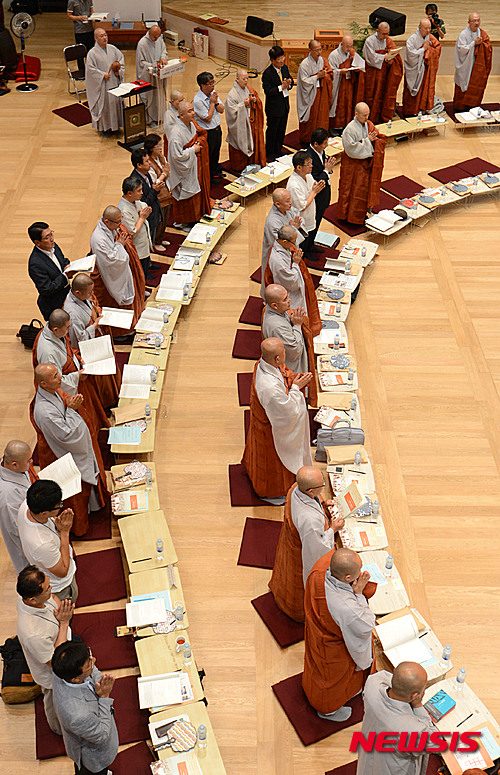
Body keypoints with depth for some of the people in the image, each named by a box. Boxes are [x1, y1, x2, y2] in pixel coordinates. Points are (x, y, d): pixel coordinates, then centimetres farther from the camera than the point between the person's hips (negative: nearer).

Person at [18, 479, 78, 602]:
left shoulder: (26, 506, -26)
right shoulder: (42, 545, -48)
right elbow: (62, 572, -29)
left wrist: (57, 520, -21)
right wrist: (64, 532, -33)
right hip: (59, 587, -7)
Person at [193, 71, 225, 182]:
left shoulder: (213, 93, -1)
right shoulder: (197, 100, -25)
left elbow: (222, 110, 4)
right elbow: (208, 118, -23)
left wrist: (216, 102, -16)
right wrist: (212, 102, -18)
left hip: (217, 129, 7)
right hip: (208, 133, -7)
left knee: (216, 152, 25)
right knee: (208, 156, 9)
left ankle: (216, 171, 46)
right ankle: (209, 177, 28)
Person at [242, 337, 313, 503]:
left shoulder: (262, 364, -19)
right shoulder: (271, 388, -45)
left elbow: (283, 378, 2)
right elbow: (290, 411, -30)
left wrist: (296, 379, -15)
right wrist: (296, 387, -21)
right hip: (271, 430, -8)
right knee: (271, 459, 20)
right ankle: (270, 492, 47)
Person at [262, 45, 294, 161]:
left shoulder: (285, 68, 2)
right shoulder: (267, 73, -20)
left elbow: (290, 80, 13)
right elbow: (268, 91, -22)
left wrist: (289, 83, -11)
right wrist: (281, 87, -27)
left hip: (285, 105, 7)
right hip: (274, 107, -7)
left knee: (282, 130, 19)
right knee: (272, 131, 7)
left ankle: (278, 150, 36)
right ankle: (269, 153, 22)